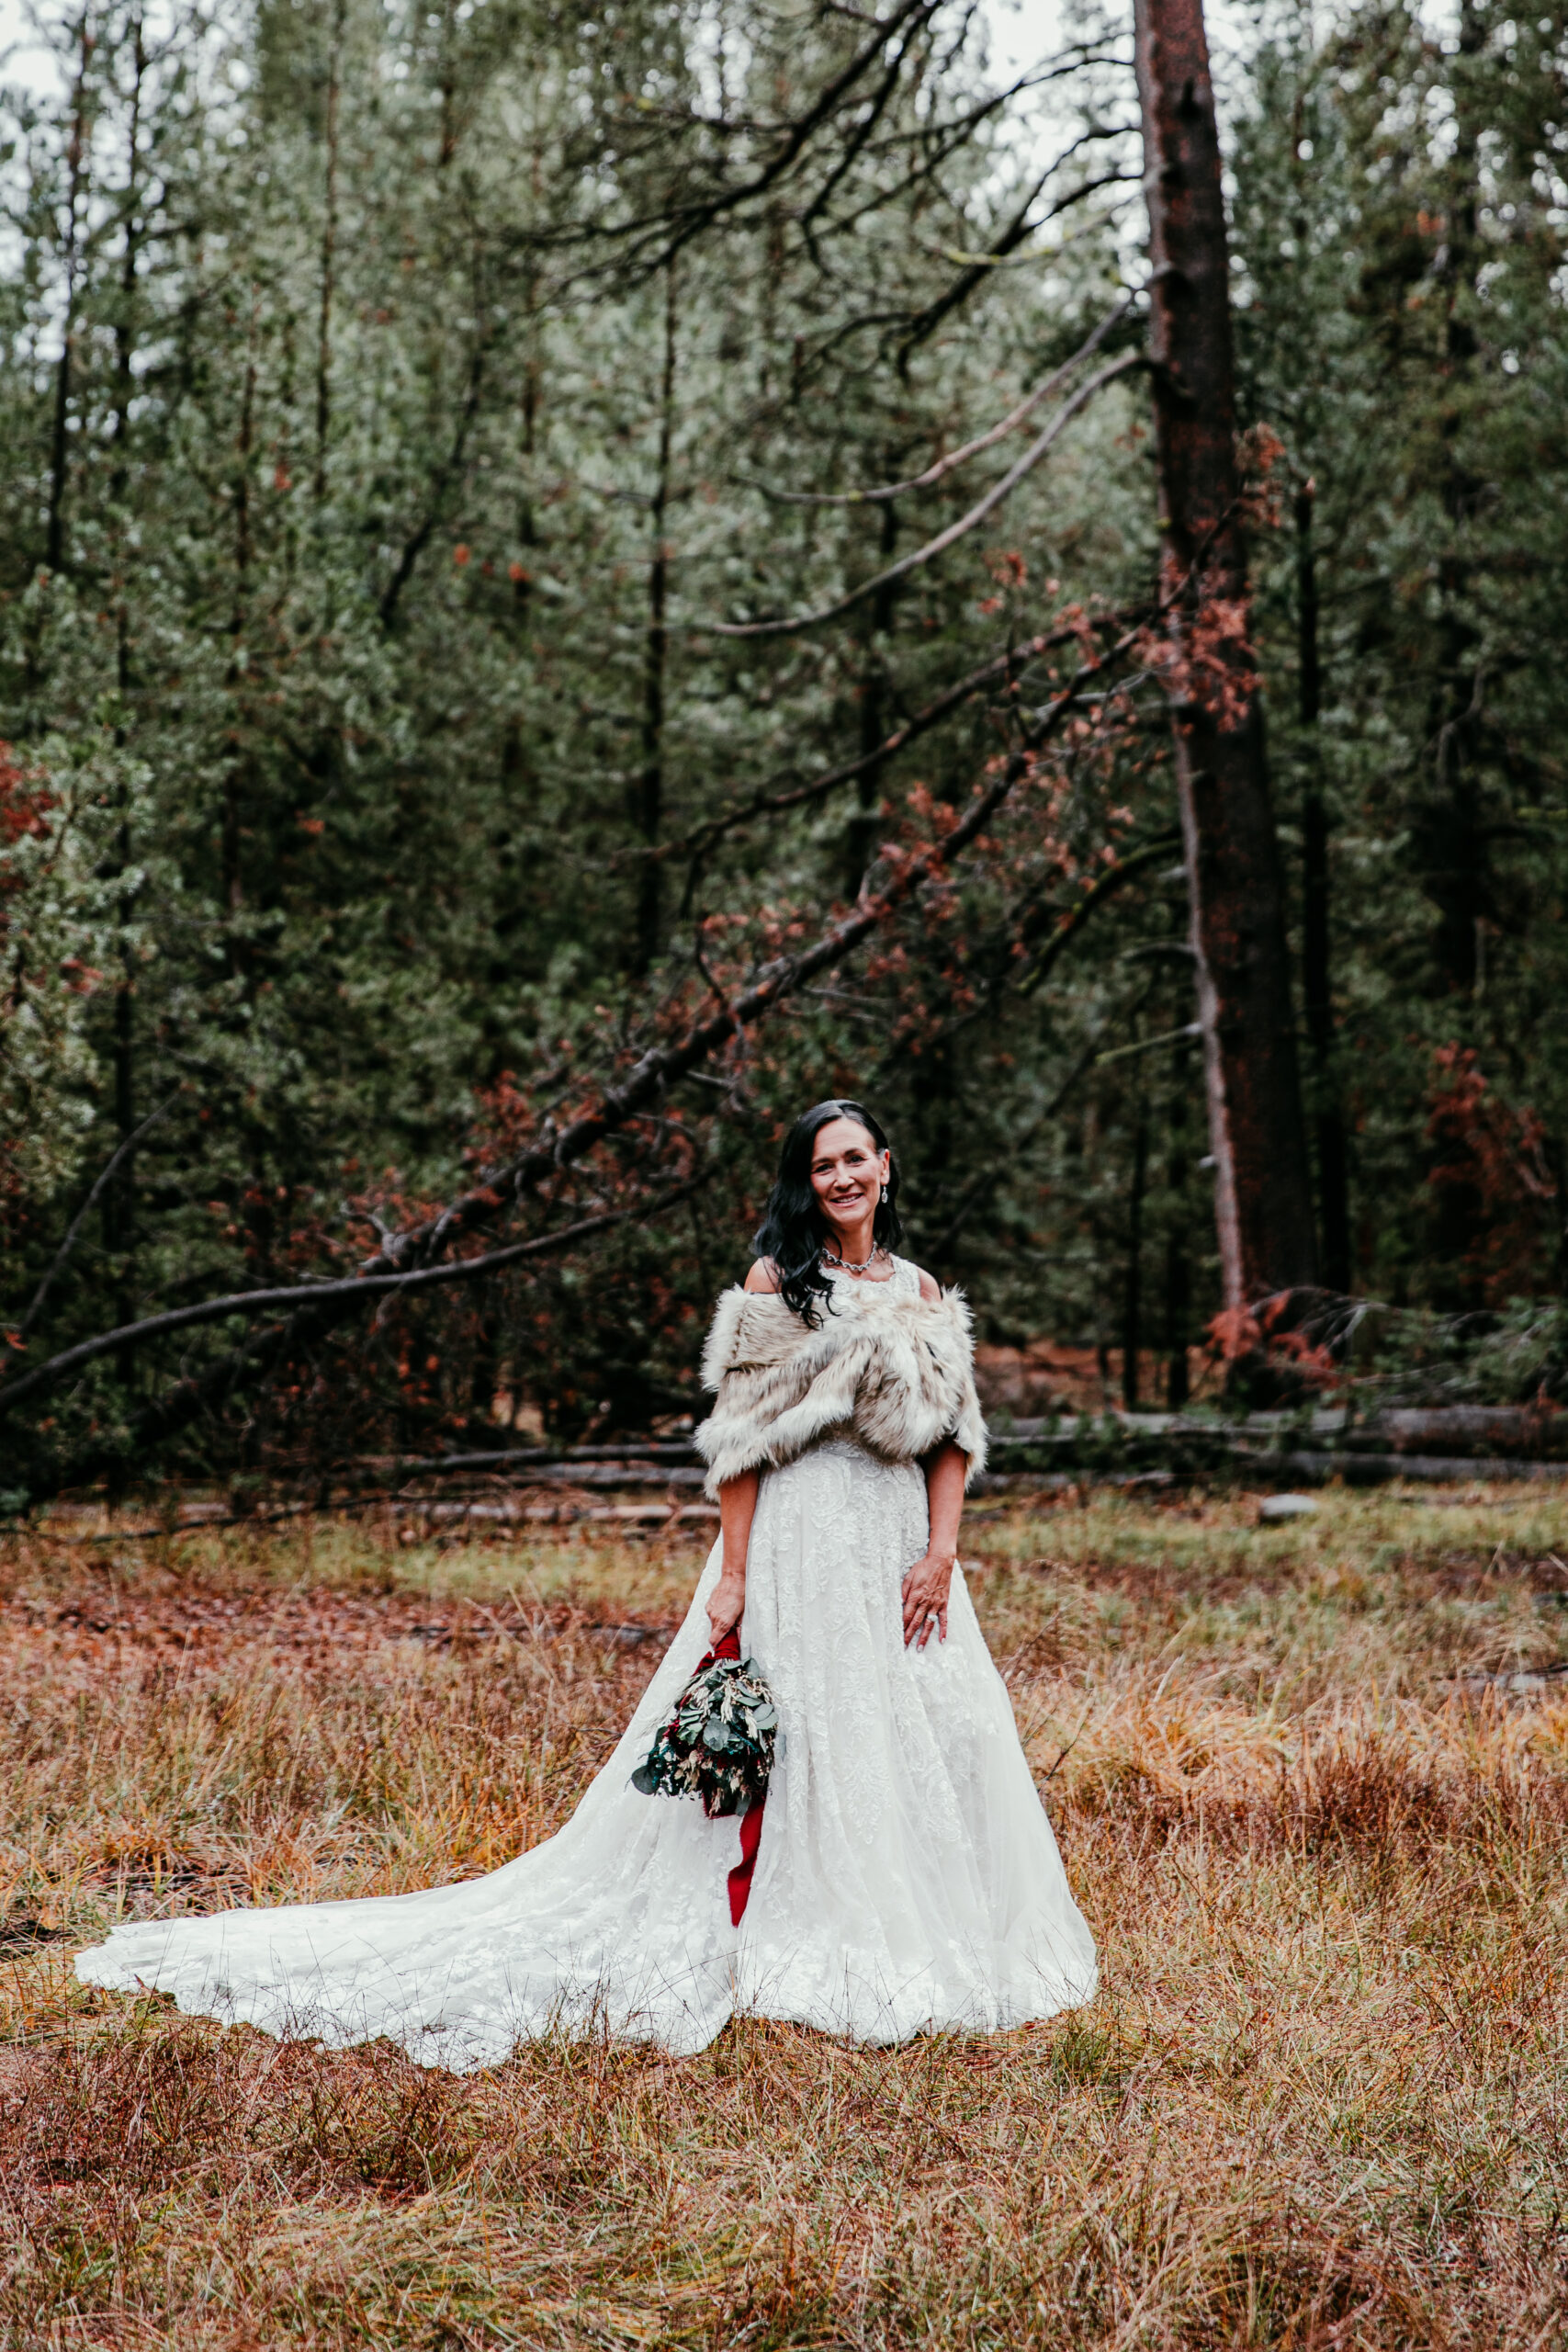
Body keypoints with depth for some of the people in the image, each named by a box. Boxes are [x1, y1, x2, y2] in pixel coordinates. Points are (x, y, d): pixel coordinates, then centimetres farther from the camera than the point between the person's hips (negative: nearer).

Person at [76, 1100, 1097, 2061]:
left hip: (899, 1546, 5)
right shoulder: (776, 1280, -1)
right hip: (798, 1538, -5)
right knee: (797, 1732, -4)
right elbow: (742, 1435, -6)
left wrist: (941, 1555, -4)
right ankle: (793, 1950, 6)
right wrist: (733, 1574, -11)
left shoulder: (920, 1291, 12)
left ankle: (910, 1946, 17)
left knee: (927, 1731, 4)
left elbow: (953, 1440, 9)